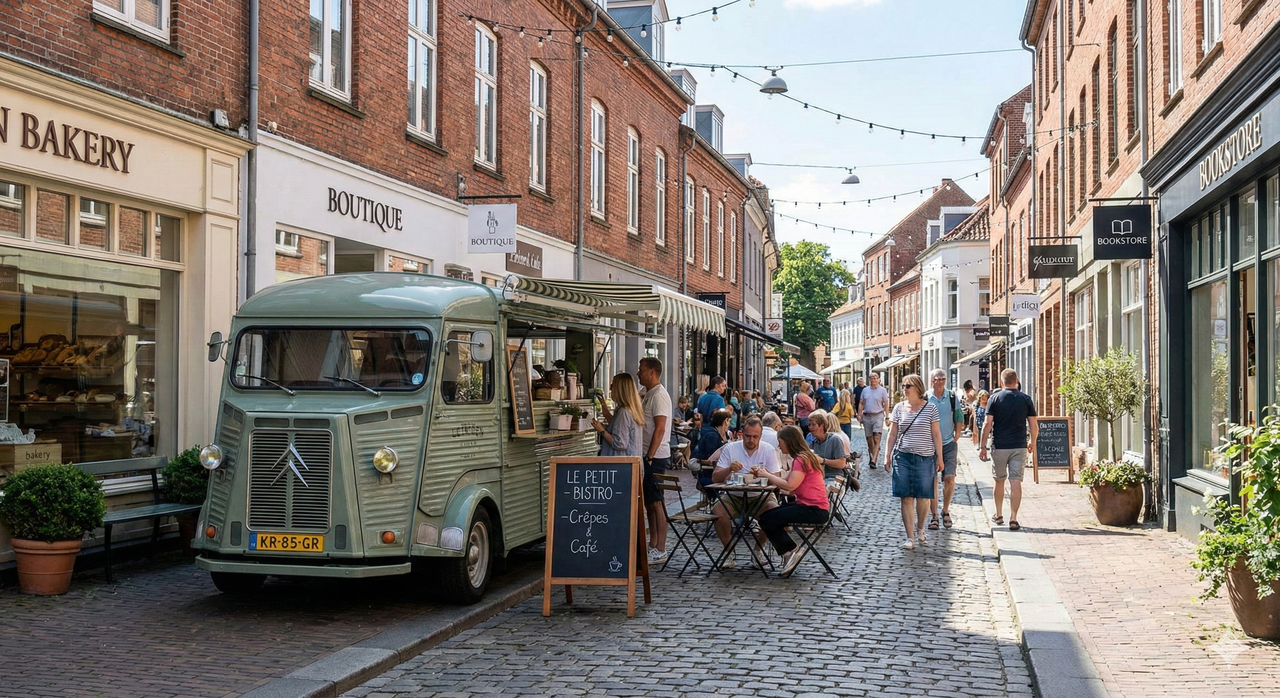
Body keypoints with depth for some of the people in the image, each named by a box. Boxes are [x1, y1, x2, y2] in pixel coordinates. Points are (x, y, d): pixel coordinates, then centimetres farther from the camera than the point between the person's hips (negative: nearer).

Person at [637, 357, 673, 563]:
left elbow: (659, 429, -20)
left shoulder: (659, 396, -15)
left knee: (657, 502, -6)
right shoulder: (648, 395, 16)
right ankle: (652, 546, 20)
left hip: (656, 457, -10)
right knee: (648, 502, 13)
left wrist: (649, 457, -21)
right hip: (648, 456, 10)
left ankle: (660, 550, -2)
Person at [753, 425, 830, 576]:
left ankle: (791, 551, -3)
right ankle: (790, 553, 7)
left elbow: (790, 485, -25)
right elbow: (784, 479, 11)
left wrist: (767, 475, -15)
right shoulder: (801, 458, 17)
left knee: (767, 519, -14)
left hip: (815, 510, -11)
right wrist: (763, 474, -1)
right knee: (766, 516, 7)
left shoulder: (802, 459, -15)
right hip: (807, 505, 11)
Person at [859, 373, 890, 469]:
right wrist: (859, 415, 4)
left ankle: (874, 460, -18)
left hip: (878, 416, -4)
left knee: (877, 439, -13)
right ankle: (871, 457, 24)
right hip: (866, 417, 4)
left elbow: (886, 405, 0)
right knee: (869, 439, 10)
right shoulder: (865, 390, 11)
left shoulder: (882, 390, 1)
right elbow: (861, 403, 14)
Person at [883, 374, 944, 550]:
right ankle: (910, 537, 4)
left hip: (925, 458, -1)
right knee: (907, 498, 0)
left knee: (923, 497, 2)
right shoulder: (899, 407, 6)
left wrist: (939, 458, -1)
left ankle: (920, 528, 29)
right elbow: (892, 433, 9)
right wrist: (888, 455, 5)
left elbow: (936, 434, 2)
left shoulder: (930, 408, 1)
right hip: (903, 457, 2)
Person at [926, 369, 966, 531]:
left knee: (949, 478, -7)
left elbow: (959, 420, 11)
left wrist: (955, 439, 5)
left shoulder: (952, 397, 5)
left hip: (949, 444, 1)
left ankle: (945, 511, 14)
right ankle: (934, 516, 8)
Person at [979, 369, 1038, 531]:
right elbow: (1034, 426, 2)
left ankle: (998, 515, 25)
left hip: (999, 446, 0)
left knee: (999, 481, 14)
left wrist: (982, 446, -2)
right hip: (1020, 446, 0)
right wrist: (1032, 443, 18)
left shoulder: (995, 398, -3)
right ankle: (1013, 519, -5)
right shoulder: (1026, 399, 1)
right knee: (1016, 482, 0)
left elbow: (987, 424, -7)